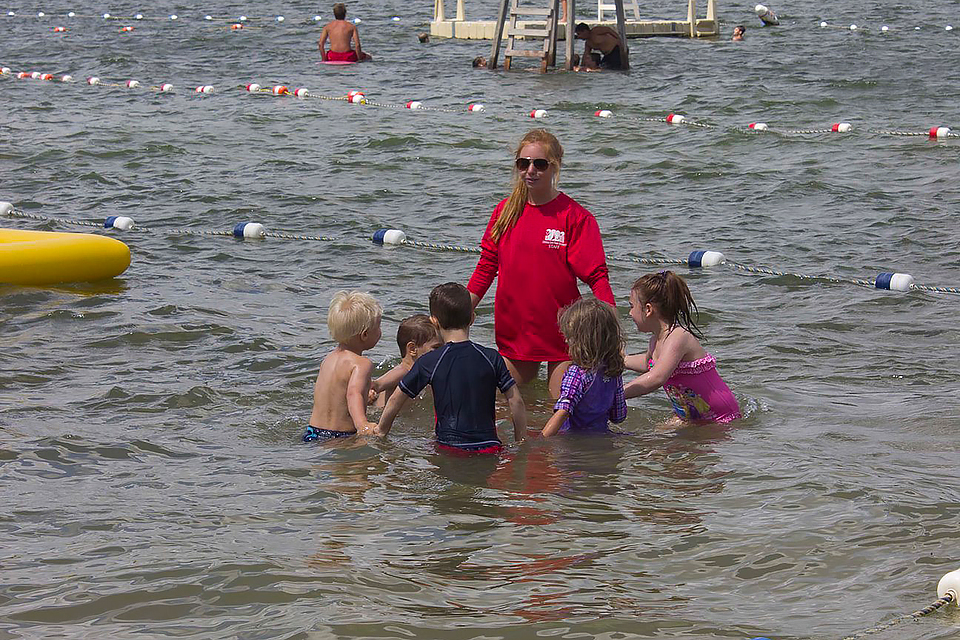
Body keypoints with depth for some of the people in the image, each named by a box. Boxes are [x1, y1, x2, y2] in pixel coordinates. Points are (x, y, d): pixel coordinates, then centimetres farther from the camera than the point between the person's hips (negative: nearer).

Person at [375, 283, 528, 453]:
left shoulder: (429, 362, 1)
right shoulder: (491, 358, 4)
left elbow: (396, 400, 9)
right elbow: (516, 401, 4)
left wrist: (380, 433, 24)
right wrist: (520, 442, 15)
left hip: (449, 446, -1)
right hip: (489, 446, 1)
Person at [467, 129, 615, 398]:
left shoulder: (575, 216, -8)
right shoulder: (505, 211, 5)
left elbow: (596, 276, -10)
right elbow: (486, 267, 12)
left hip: (561, 331, -4)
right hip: (514, 330, 4)